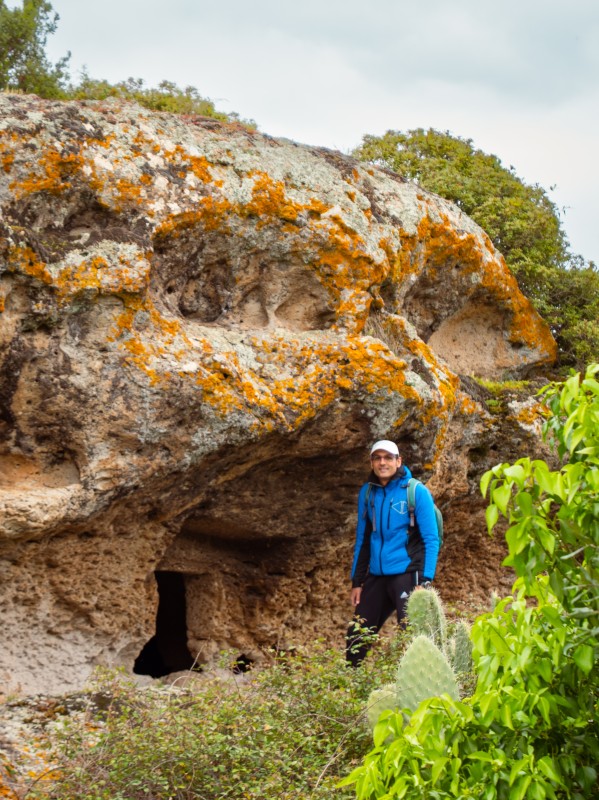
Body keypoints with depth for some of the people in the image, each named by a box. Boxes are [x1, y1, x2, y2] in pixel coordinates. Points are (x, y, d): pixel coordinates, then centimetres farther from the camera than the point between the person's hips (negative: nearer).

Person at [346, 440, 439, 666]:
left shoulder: (416, 492, -6)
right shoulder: (367, 492, 8)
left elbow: (431, 540, -8)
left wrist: (426, 582, -16)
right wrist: (357, 581, 12)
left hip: (407, 575, -5)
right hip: (376, 577, 6)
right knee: (355, 639, 9)